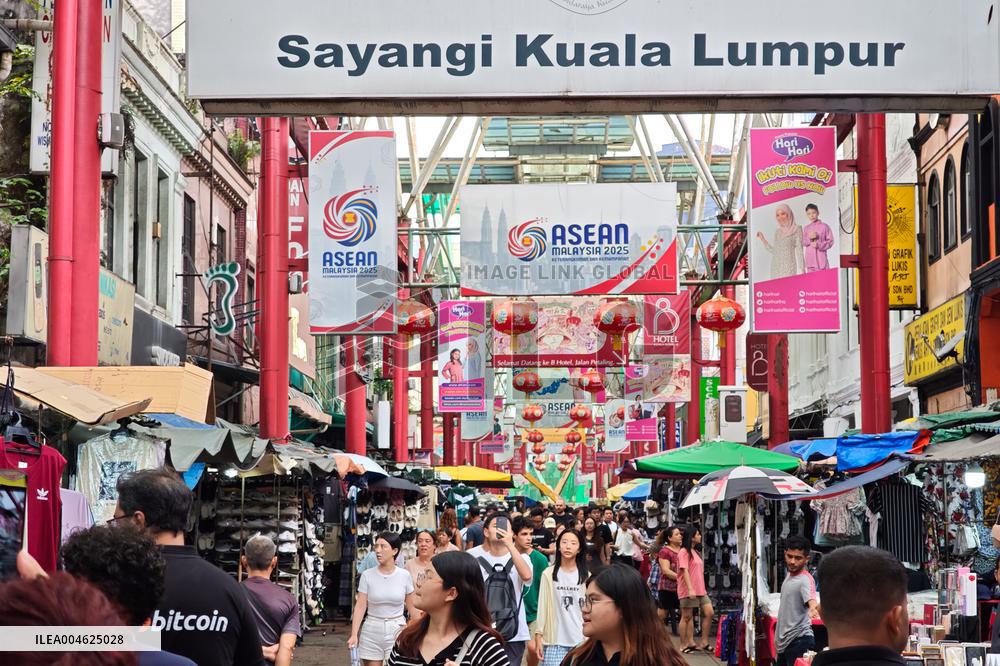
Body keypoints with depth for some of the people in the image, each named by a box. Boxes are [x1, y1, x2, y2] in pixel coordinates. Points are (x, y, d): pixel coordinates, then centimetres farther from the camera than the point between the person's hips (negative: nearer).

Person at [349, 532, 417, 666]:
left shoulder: (404, 575, -3)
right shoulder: (367, 575, -4)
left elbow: (411, 607, 5)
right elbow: (360, 606, -6)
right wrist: (354, 634, -14)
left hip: (397, 629, 0)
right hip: (371, 630, 0)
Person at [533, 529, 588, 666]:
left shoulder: (585, 576, 6)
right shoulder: (549, 574, 1)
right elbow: (542, 607, 2)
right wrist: (538, 637, -1)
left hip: (581, 640, 1)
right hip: (555, 640, -1)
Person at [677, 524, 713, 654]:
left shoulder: (695, 552, 18)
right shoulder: (684, 552, -9)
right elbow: (685, 571, -18)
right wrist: (690, 589, -25)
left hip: (700, 590, 9)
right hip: (688, 591, -9)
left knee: (709, 613, 1)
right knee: (687, 617, -1)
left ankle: (704, 642, 6)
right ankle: (685, 645, 6)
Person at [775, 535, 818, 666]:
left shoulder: (805, 579, -16)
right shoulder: (790, 575, 11)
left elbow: (811, 601, -36)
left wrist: (813, 609, -59)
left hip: (799, 641, -9)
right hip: (783, 641, 9)